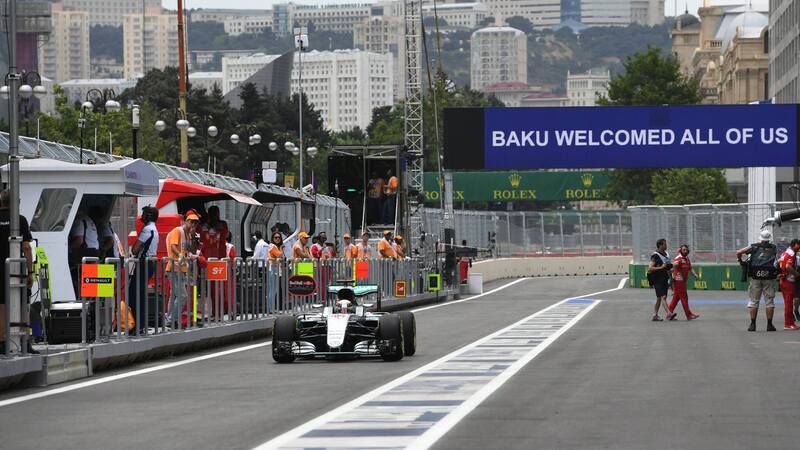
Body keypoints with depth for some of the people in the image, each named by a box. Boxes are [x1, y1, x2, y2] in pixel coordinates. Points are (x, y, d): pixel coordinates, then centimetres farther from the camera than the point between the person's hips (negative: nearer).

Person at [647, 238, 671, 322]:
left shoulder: (666, 254, 13)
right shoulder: (655, 256, -12)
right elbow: (650, 268, -19)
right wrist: (661, 267, -24)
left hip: (664, 279, 9)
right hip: (657, 280, -9)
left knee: (659, 298, 12)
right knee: (663, 296, -17)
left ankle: (655, 315, 19)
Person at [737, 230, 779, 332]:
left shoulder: (754, 247, 6)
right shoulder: (773, 248, 8)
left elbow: (738, 252, 3)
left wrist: (740, 261, 19)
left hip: (755, 277, 0)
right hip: (769, 277, 0)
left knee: (754, 300, 6)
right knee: (769, 300, 5)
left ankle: (752, 324, 3)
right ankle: (769, 324, 2)